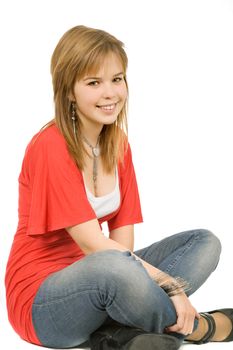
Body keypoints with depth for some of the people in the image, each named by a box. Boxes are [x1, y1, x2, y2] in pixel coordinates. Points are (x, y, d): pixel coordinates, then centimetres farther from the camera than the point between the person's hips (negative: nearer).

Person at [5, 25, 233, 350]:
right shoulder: (50, 147, -19)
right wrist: (169, 285, -27)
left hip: (96, 279, 8)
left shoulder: (118, 144, 5)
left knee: (205, 242, -2)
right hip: (40, 299, -8)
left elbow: (123, 237, 0)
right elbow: (94, 245, -23)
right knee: (114, 268, -40)